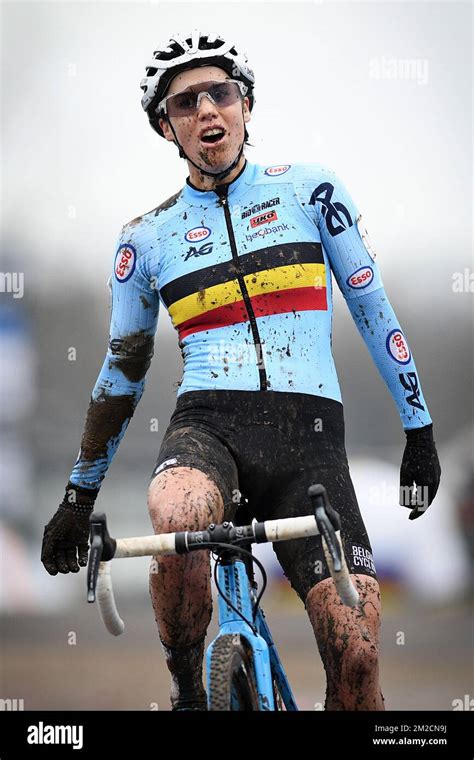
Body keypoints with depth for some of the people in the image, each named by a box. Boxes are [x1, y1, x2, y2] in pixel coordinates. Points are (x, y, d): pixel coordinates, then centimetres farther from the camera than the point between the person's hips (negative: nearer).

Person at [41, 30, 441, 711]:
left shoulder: (310, 190, 10)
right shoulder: (147, 237, 13)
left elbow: (373, 309, 13)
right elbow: (122, 371, 21)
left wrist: (420, 429, 10)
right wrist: (80, 495, 21)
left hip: (308, 435, 0)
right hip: (208, 424, 0)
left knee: (357, 652, -18)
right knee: (177, 516, -38)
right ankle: (188, 696, -15)